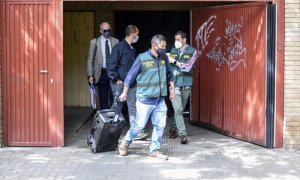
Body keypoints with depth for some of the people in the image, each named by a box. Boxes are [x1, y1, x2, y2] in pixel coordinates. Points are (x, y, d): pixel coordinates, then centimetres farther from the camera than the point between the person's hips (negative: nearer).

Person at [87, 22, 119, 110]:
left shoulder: (115, 41, 3)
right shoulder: (94, 42, 1)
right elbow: (90, 60, 3)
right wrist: (90, 75, -5)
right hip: (101, 73, 0)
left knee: (113, 97, -1)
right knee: (103, 98, 5)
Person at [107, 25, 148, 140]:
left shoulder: (132, 49, 14)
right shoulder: (119, 47, -12)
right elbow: (112, 65, -13)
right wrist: (116, 79, -13)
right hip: (120, 83, -7)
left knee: (133, 107, 3)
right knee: (117, 107, 2)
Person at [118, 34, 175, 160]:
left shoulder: (164, 58, 4)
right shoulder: (142, 58, -11)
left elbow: (169, 73, 18)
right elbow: (131, 76, -4)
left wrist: (172, 88, 11)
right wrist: (124, 92, -1)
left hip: (160, 100, 5)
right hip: (145, 99, -5)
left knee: (160, 125, 3)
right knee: (139, 125, 0)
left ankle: (154, 150, 16)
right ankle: (125, 143, 23)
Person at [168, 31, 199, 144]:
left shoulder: (192, 52, -2)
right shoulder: (173, 51, 9)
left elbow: (188, 67, -12)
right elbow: (168, 66, 18)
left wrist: (174, 61, -10)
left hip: (186, 85, 0)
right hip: (174, 84, 0)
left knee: (180, 109, 11)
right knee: (178, 109, -12)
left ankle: (173, 129, 31)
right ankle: (183, 134, -13)